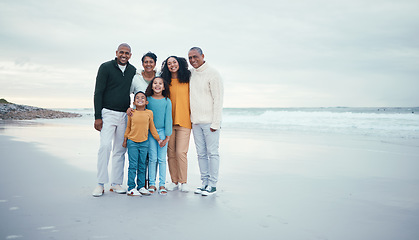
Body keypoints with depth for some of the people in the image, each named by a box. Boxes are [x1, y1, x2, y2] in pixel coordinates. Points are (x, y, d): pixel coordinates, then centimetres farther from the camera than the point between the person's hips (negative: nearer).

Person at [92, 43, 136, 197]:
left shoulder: (133, 71, 10)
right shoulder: (106, 67, -3)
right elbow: (98, 93, -5)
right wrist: (98, 117, -11)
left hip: (125, 115, 4)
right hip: (108, 113, -4)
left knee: (120, 149, 5)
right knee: (105, 146, -14)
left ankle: (116, 183, 12)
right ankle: (101, 184, -6)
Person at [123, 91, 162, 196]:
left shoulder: (149, 113, 2)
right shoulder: (131, 113, 0)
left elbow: (152, 128, 10)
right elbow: (128, 127, 9)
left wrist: (158, 139, 10)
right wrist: (125, 140, 9)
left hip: (144, 142, 2)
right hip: (132, 142, -2)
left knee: (142, 166, 8)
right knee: (133, 165, -3)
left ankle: (141, 187, 17)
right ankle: (131, 188, 3)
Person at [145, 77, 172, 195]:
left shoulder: (167, 101, -2)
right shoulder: (148, 99, 0)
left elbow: (168, 119, -2)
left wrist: (167, 136, -3)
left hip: (162, 132, 0)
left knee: (162, 159, 2)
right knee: (152, 158, 2)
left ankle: (162, 184, 9)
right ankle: (152, 183, 12)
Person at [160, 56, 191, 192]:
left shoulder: (187, 80, 4)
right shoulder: (166, 81, 9)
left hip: (184, 121, -2)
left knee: (181, 152, -7)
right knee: (170, 153, 4)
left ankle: (183, 182, 6)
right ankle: (174, 181, 16)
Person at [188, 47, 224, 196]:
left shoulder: (212, 74, -6)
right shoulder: (190, 74, 13)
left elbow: (218, 99, -9)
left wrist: (215, 123, -13)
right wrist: (190, 119, 12)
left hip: (209, 122, -6)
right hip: (196, 122, 6)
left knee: (212, 153, -2)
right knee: (201, 154, 8)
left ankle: (212, 184, 5)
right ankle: (205, 182, 15)